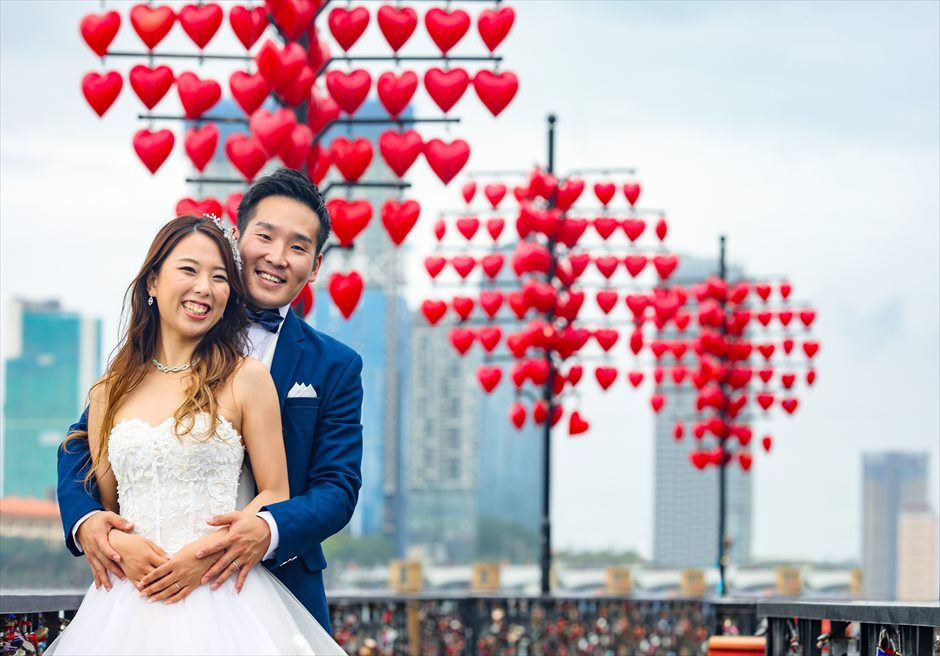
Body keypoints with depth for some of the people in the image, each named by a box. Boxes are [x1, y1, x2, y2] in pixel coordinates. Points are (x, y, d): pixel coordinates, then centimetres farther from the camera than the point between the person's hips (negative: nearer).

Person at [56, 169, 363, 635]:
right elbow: (86, 441, 2)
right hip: (164, 589, 0)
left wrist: (268, 532, -26)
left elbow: (338, 488, -5)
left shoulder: (336, 366, 3)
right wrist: (85, 518, -19)